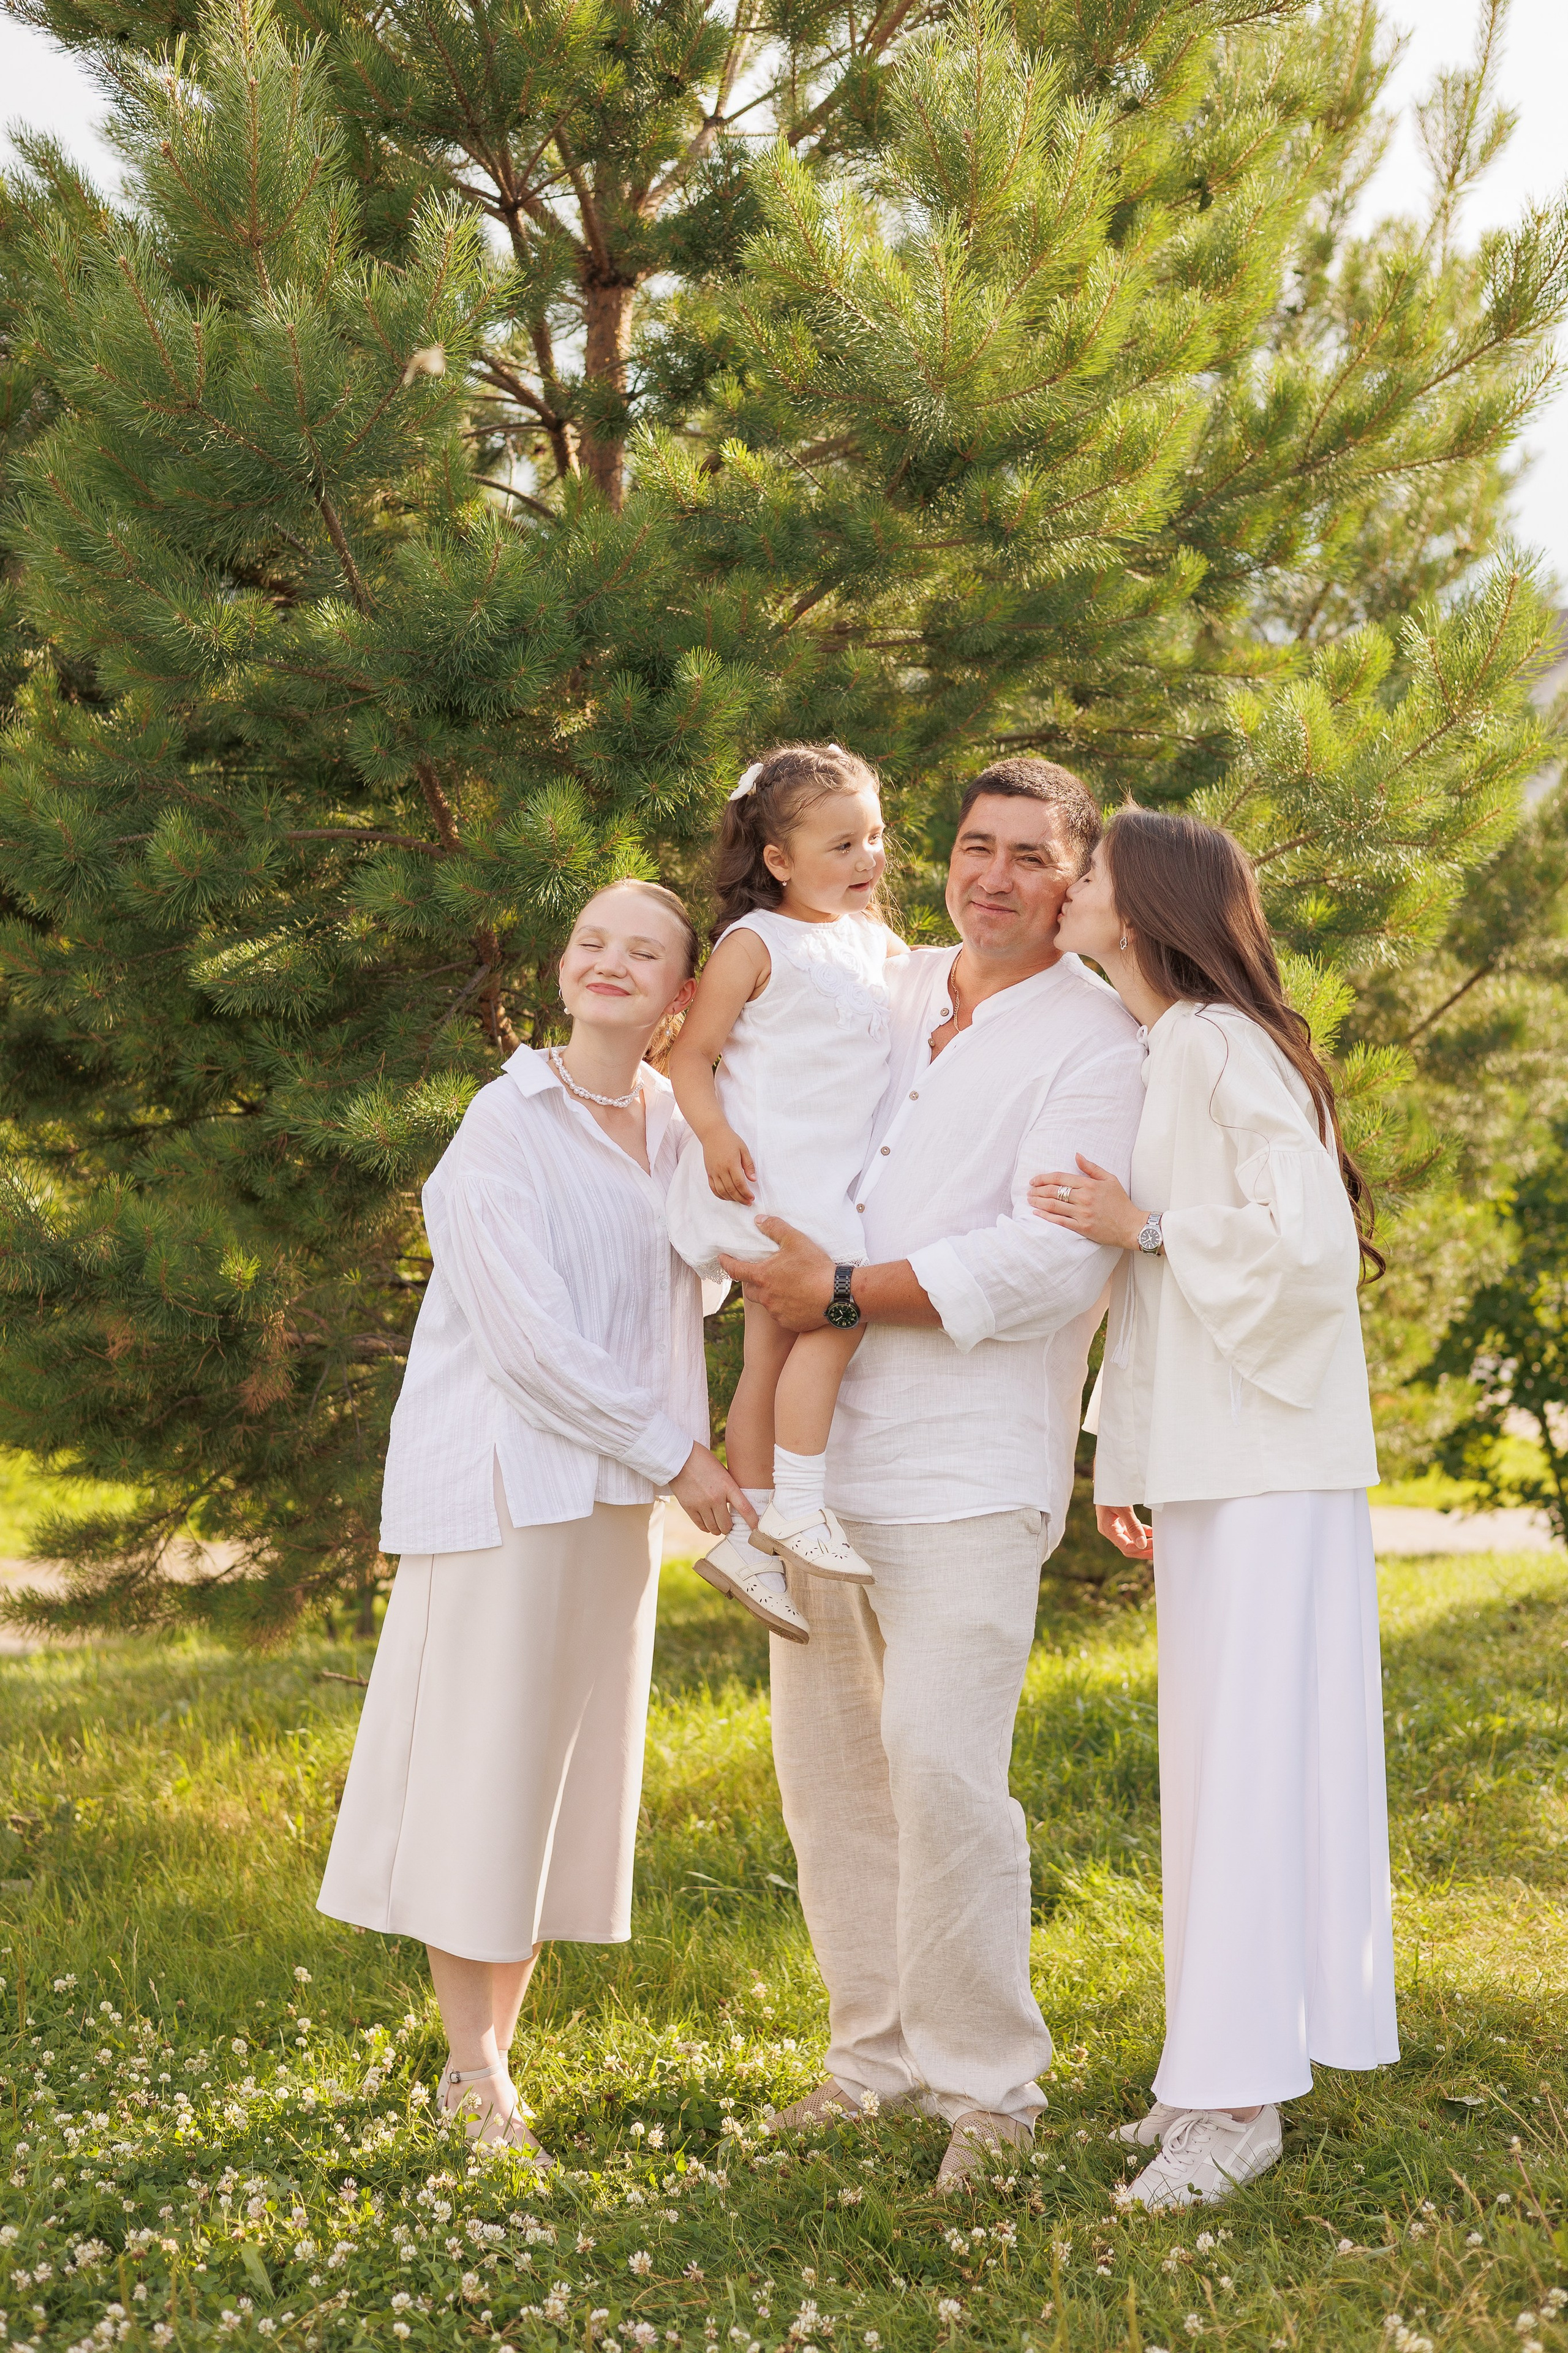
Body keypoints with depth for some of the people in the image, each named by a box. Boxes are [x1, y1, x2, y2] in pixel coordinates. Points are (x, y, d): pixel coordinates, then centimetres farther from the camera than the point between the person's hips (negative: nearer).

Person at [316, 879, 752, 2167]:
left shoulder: (680, 1127, 9)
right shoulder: (507, 1123, -10)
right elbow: (529, 1336, -16)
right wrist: (673, 1452, -13)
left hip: (615, 1493, 7)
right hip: (505, 1480, -7)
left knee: (571, 1767, 9)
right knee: (484, 1763, -3)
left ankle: (500, 2050, 18)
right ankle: (473, 2077, 6)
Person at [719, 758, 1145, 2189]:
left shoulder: (1098, 1045, -6)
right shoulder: (892, 993, 15)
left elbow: (1051, 1262, -18)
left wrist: (845, 1291, -15)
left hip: (968, 1466, -7)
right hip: (821, 1448, 7)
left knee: (943, 1766, -13)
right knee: (825, 1757, 10)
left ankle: (988, 2085, 1)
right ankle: (878, 2054, 24)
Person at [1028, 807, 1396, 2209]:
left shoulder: (1222, 1046, -14)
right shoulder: (1158, 1055, 15)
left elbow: (1314, 1248, -21)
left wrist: (1145, 1225, -14)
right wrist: (1122, 1463, 17)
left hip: (1268, 1463, -9)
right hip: (1207, 1463, 9)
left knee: (1249, 1751, -7)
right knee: (1213, 1755, 11)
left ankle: (1236, 2097, -3)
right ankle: (1230, 2067, 18)